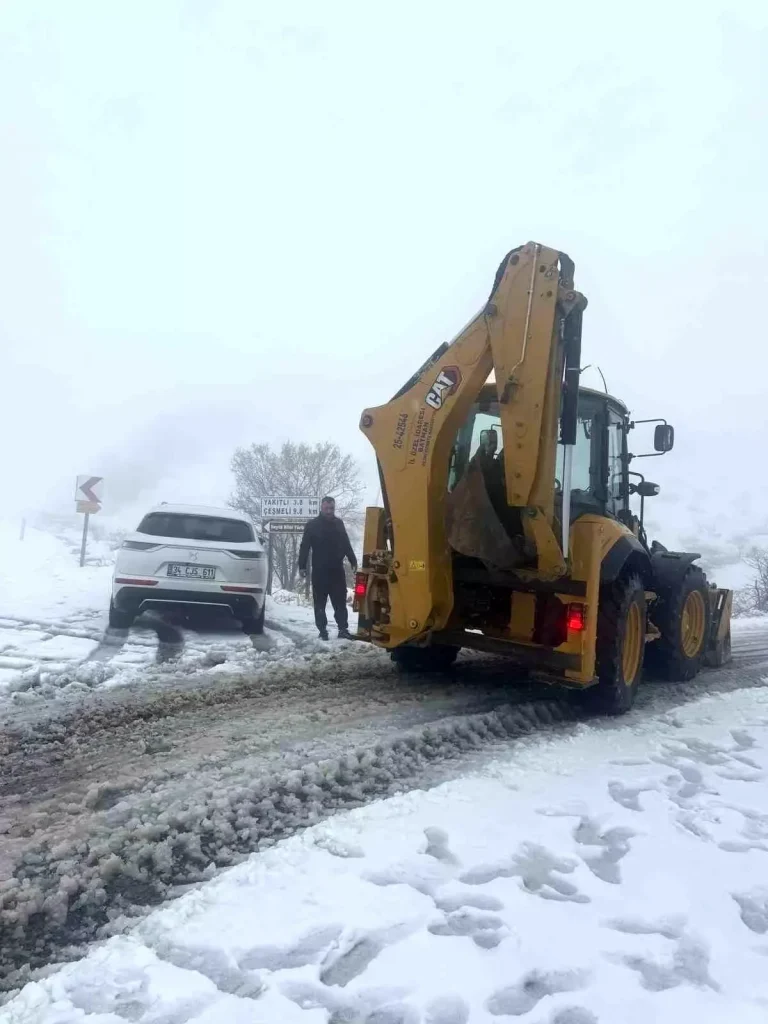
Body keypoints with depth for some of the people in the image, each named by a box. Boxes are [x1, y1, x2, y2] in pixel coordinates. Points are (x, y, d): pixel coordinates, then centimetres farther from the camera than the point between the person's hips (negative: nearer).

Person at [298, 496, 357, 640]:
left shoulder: (339, 523, 11)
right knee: (320, 603, 3)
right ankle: (323, 631, 8)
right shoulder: (312, 525, -1)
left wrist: (353, 561, 14)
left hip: (337, 569, 3)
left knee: (340, 602, 2)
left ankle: (343, 629, 5)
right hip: (319, 571, -3)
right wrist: (302, 566, -10)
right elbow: (304, 547, -4)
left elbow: (346, 544, 18)